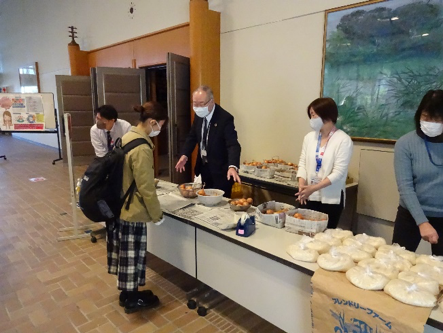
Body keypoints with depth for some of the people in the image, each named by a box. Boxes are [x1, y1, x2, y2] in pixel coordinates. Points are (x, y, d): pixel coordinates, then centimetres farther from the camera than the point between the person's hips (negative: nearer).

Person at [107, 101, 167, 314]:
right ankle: (132, 300, 26)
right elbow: (146, 188, -22)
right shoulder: (142, 148, -24)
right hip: (132, 210, -9)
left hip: (118, 206, 9)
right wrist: (157, 215, -11)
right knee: (132, 254, 8)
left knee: (124, 252, 20)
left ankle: (126, 292, 37)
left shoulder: (127, 137, 5)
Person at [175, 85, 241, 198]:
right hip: (203, 169, 7)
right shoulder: (199, 115, 0)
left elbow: (233, 145, -29)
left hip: (220, 172, -7)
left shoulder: (225, 118, -22)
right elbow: (192, 137, 11)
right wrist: (185, 155, -5)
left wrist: (232, 166, -46)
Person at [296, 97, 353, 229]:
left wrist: (314, 187, -22)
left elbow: (338, 172, -15)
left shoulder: (343, 140, -10)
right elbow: (303, 163, 4)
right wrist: (302, 185, -13)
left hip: (331, 199, -4)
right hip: (309, 196, 4)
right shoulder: (309, 137, 4)